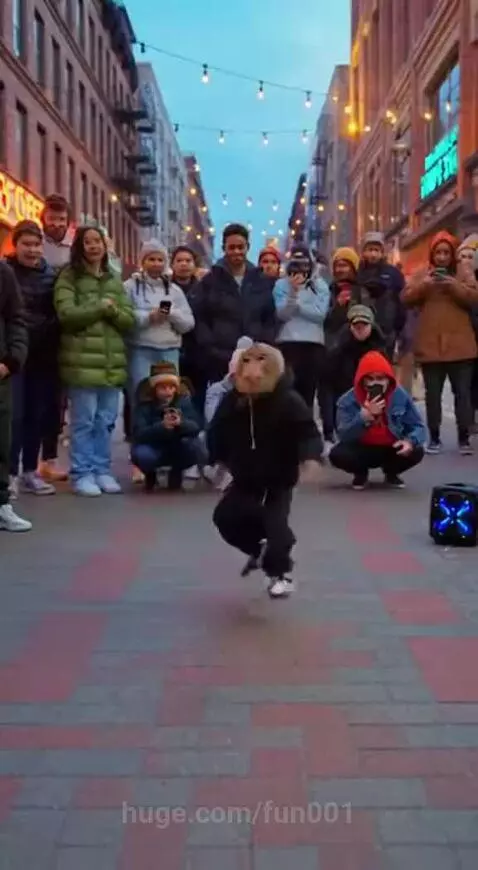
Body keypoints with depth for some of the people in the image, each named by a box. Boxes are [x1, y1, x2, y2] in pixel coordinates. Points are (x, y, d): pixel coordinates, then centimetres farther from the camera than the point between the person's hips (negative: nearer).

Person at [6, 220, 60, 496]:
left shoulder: (51, 274, 9)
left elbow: (59, 314, 11)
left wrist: (55, 346, -1)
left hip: (43, 355, 4)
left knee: (39, 415, 7)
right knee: (14, 415, -6)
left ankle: (30, 471, 18)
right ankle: (10, 473, 2)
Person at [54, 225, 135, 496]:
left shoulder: (115, 281, 17)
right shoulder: (69, 278, 1)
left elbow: (130, 320, 10)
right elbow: (66, 314, -14)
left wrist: (112, 310, -10)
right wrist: (101, 306, -9)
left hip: (113, 362, 5)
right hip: (83, 361, -5)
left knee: (106, 421, 8)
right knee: (84, 421, -3)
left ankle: (102, 471, 18)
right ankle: (82, 474, 5)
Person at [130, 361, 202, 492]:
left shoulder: (184, 399, -14)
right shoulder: (144, 402, -19)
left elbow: (196, 427, -23)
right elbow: (139, 433, -31)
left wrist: (181, 423, -47)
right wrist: (162, 426, -49)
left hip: (176, 449, 1)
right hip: (152, 448, -1)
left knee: (194, 448, -29)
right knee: (141, 455, -34)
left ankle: (176, 472, 3)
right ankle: (150, 474, 4)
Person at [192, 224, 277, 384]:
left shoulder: (263, 281, 13)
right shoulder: (210, 280, 6)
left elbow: (270, 319, 13)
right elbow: (200, 320, 2)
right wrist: (211, 350, -9)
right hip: (220, 359, -2)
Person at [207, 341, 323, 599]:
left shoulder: (288, 401, -19)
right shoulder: (233, 401, -7)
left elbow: (309, 431, -25)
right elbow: (217, 432, 6)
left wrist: (310, 457, -41)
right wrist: (218, 458, -1)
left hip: (279, 479, -5)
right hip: (245, 478, 5)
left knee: (275, 524, -14)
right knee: (225, 517, 4)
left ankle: (282, 573, 10)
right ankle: (259, 549, 32)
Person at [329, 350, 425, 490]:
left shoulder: (400, 396, -9)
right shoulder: (348, 401, -16)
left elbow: (418, 427, -6)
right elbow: (344, 437, -26)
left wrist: (410, 441, -30)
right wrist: (365, 416, -40)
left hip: (391, 450, 1)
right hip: (361, 451, -1)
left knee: (415, 452, -27)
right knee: (337, 454, -31)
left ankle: (391, 472, 9)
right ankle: (361, 474, 7)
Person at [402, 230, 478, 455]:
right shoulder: (421, 274, 9)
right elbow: (406, 299, 1)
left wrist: (454, 285, -18)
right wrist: (423, 285, -15)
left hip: (459, 344, -1)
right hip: (430, 345, 1)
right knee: (432, 393, 5)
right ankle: (434, 437, 13)